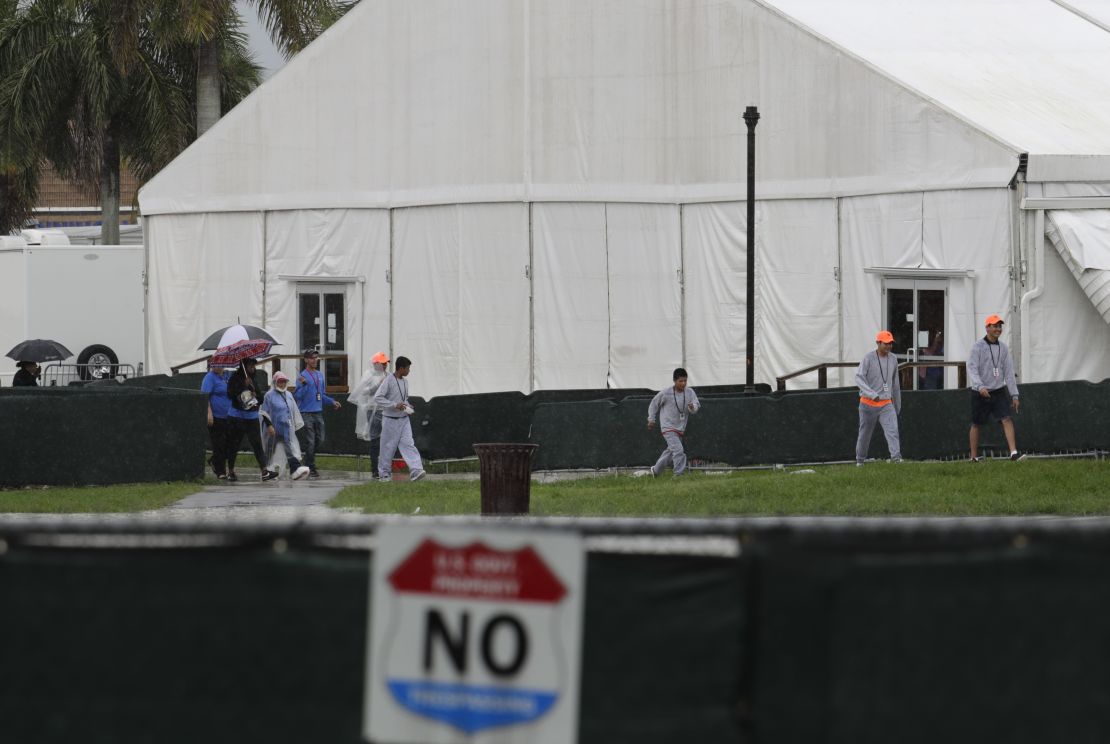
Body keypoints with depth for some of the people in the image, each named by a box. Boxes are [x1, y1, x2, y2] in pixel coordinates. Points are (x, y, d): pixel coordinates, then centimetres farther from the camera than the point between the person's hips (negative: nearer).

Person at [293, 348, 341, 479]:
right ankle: (311, 468, 2)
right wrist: (303, 384, -30)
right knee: (310, 442, -5)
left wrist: (332, 402, 7)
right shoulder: (302, 376, -9)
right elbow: (297, 396, -15)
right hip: (306, 413, -7)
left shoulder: (320, 375, 13)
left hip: (318, 412, 7)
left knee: (320, 440, 9)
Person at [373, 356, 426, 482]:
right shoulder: (388, 381, -12)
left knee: (408, 444, -7)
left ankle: (416, 470, -19)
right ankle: (384, 474, 15)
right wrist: (395, 405, -22)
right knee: (388, 447, 3)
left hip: (404, 419, 6)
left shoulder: (405, 382, 11)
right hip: (390, 419, -6)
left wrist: (408, 407, 4)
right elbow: (377, 398, -17)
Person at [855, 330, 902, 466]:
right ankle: (860, 460, 25)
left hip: (886, 404, 3)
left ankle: (896, 458, -28)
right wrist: (872, 394, -33)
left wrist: (897, 405, 19)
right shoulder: (868, 359, -9)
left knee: (892, 429, -17)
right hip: (868, 403, -3)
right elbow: (859, 378, -20)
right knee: (865, 433, 8)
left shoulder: (893, 359, 8)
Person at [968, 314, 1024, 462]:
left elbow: (1009, 372, 10)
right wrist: (980, 387, -31)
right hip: (980, 393, -4)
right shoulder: (977, 347, -7)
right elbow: (972, 369, -16)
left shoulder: (1002, 348, 8)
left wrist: (1014, 395, 5)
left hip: (999, 391, 4)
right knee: (976, 425, 5)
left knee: (1007, 419, -11)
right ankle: (974, 458, 16)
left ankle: (1013, 453, -19)